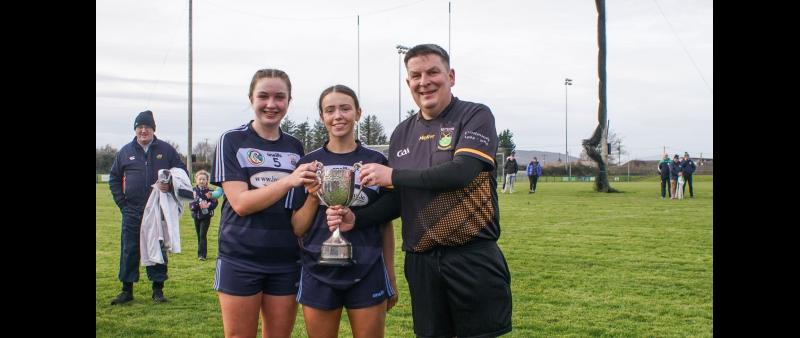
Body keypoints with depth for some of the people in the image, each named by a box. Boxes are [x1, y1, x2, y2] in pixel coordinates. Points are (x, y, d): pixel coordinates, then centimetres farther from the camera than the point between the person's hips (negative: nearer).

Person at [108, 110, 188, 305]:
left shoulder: (166, 150, 2)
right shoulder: (126, 152, 6)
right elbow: (114, 178, 14)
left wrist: (171, 186, -12)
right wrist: (122, 203, 4)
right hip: (132, 212, 1)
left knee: (158, 249, 5)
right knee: (129, 250, 4)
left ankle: (158, 289, 15)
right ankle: (127, 290, 13)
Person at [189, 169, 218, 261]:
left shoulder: (210, 191, -7)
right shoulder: (194, 191, -1)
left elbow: (214, 203, -9)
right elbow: (191, 205, -6)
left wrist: (208, 205, -27)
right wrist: (198, 205, -24)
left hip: (206, 216, -3)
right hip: (196, 216, 3)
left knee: (203, 235, -10)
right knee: (199, 235, 12)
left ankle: (202, 254, -8)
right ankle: (201, 253, 24)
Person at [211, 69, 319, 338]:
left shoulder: (295, 147, 9)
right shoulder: (232, 141, -3)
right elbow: (240, 203, -14)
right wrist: (288, 180, -25)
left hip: (286, 261, 4)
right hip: (240, 260, -3)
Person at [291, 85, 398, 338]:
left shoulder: (376, 162, 2)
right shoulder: (308, 163, 2)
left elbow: (386, 224, 8)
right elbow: (298, 229, 3)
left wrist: (391, 276, 9)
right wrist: (313, 198, -13)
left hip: (367, 273, 0)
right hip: (319, 272, 1)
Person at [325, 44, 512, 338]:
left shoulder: (476, 116, -4)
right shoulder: (402, 133, 11)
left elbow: (462, 171, -20)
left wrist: (393, 175, -14)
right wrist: (356, 219, -2)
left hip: (473, 258, -4)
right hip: (420, 262, 5)